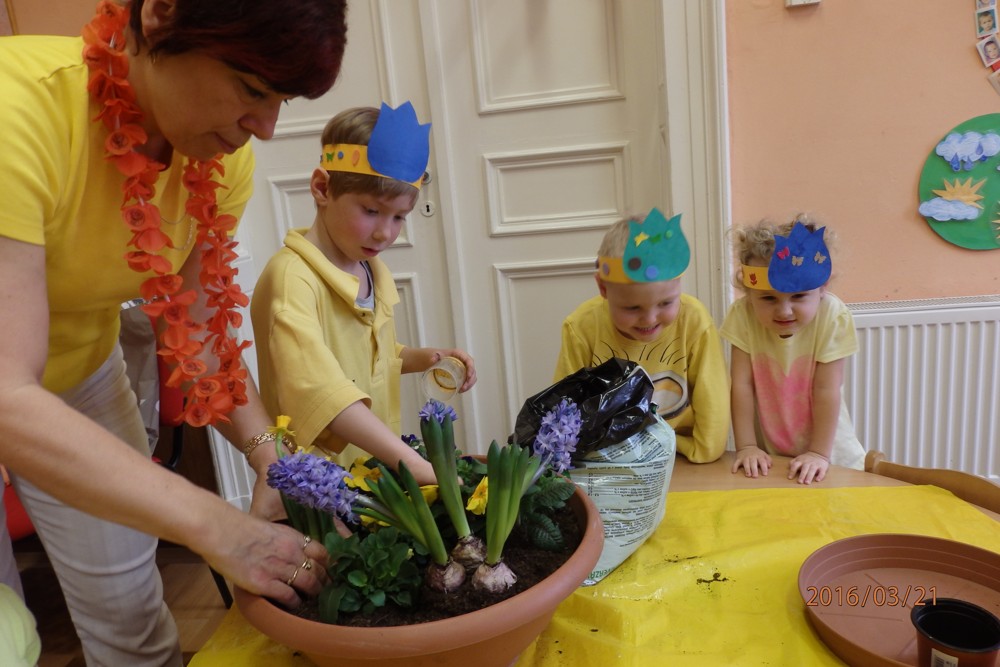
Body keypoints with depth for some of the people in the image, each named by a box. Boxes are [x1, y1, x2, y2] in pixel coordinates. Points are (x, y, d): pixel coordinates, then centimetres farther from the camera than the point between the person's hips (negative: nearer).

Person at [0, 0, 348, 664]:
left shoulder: (224, 155, -17)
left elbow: (199, 328, -9)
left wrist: (270, 454, -23)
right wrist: (218, 525, -40)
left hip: (79, 372, 4)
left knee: (130, 609, 11)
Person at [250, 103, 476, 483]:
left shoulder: (373, 271, 8)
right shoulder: (293, 278, -16)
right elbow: (319, 389, -31)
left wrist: (422, 358, 6)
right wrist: (414, 464, -38)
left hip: (380, 467, 7)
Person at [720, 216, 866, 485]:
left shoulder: (833, 317, -18)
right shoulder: (743, 315, -16)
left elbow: (826, 390, -17)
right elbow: (742, 384, -14)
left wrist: (820, 453, -15)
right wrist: (746, 447, -13)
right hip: (766, 453, -1)